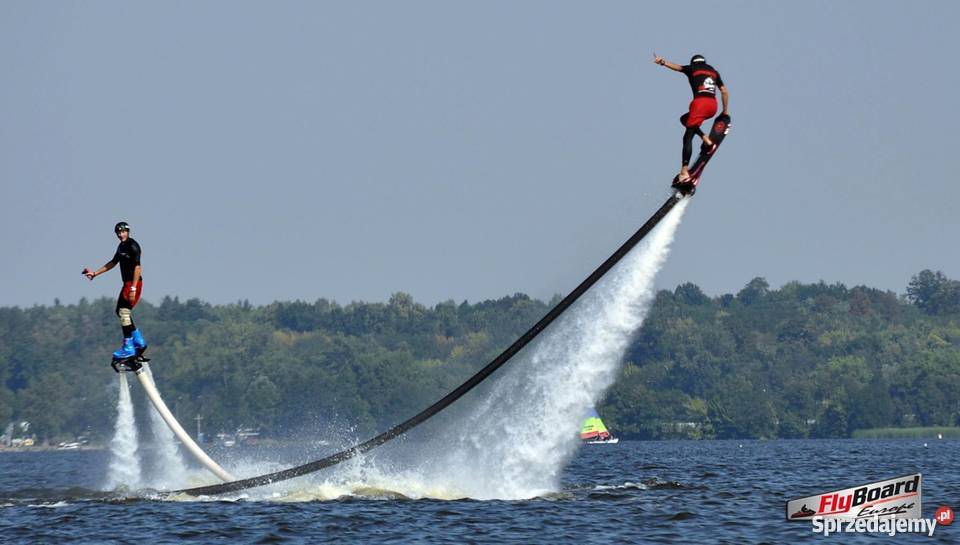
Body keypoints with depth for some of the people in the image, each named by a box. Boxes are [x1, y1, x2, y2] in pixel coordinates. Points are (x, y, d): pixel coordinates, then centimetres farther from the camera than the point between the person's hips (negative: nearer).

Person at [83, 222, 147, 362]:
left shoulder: (133, 246, -15)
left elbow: (137, 267, -21)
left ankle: (128, 348, -14)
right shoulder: (121, 246, 15)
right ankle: (139, 341, 23)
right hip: (127, 283, 10)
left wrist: (133, 288, -26)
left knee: (124, 313, -14)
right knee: (120, 311, 16)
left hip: (134, 283, -10)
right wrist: (95, 273, 26)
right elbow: (113, 263, 26)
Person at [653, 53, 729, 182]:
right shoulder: (713, 71, 26)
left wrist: (663, 62, -26)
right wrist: (725, 111, 30)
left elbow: (677, 67, -8)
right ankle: (705, 139, 10)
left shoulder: (692, 69, 12)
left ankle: (684, 171, -20)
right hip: (713, 106, 5)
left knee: (688, 137, -6)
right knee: (684, 119, 30)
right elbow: (724, 92, 23)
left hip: (700, 103, -5)